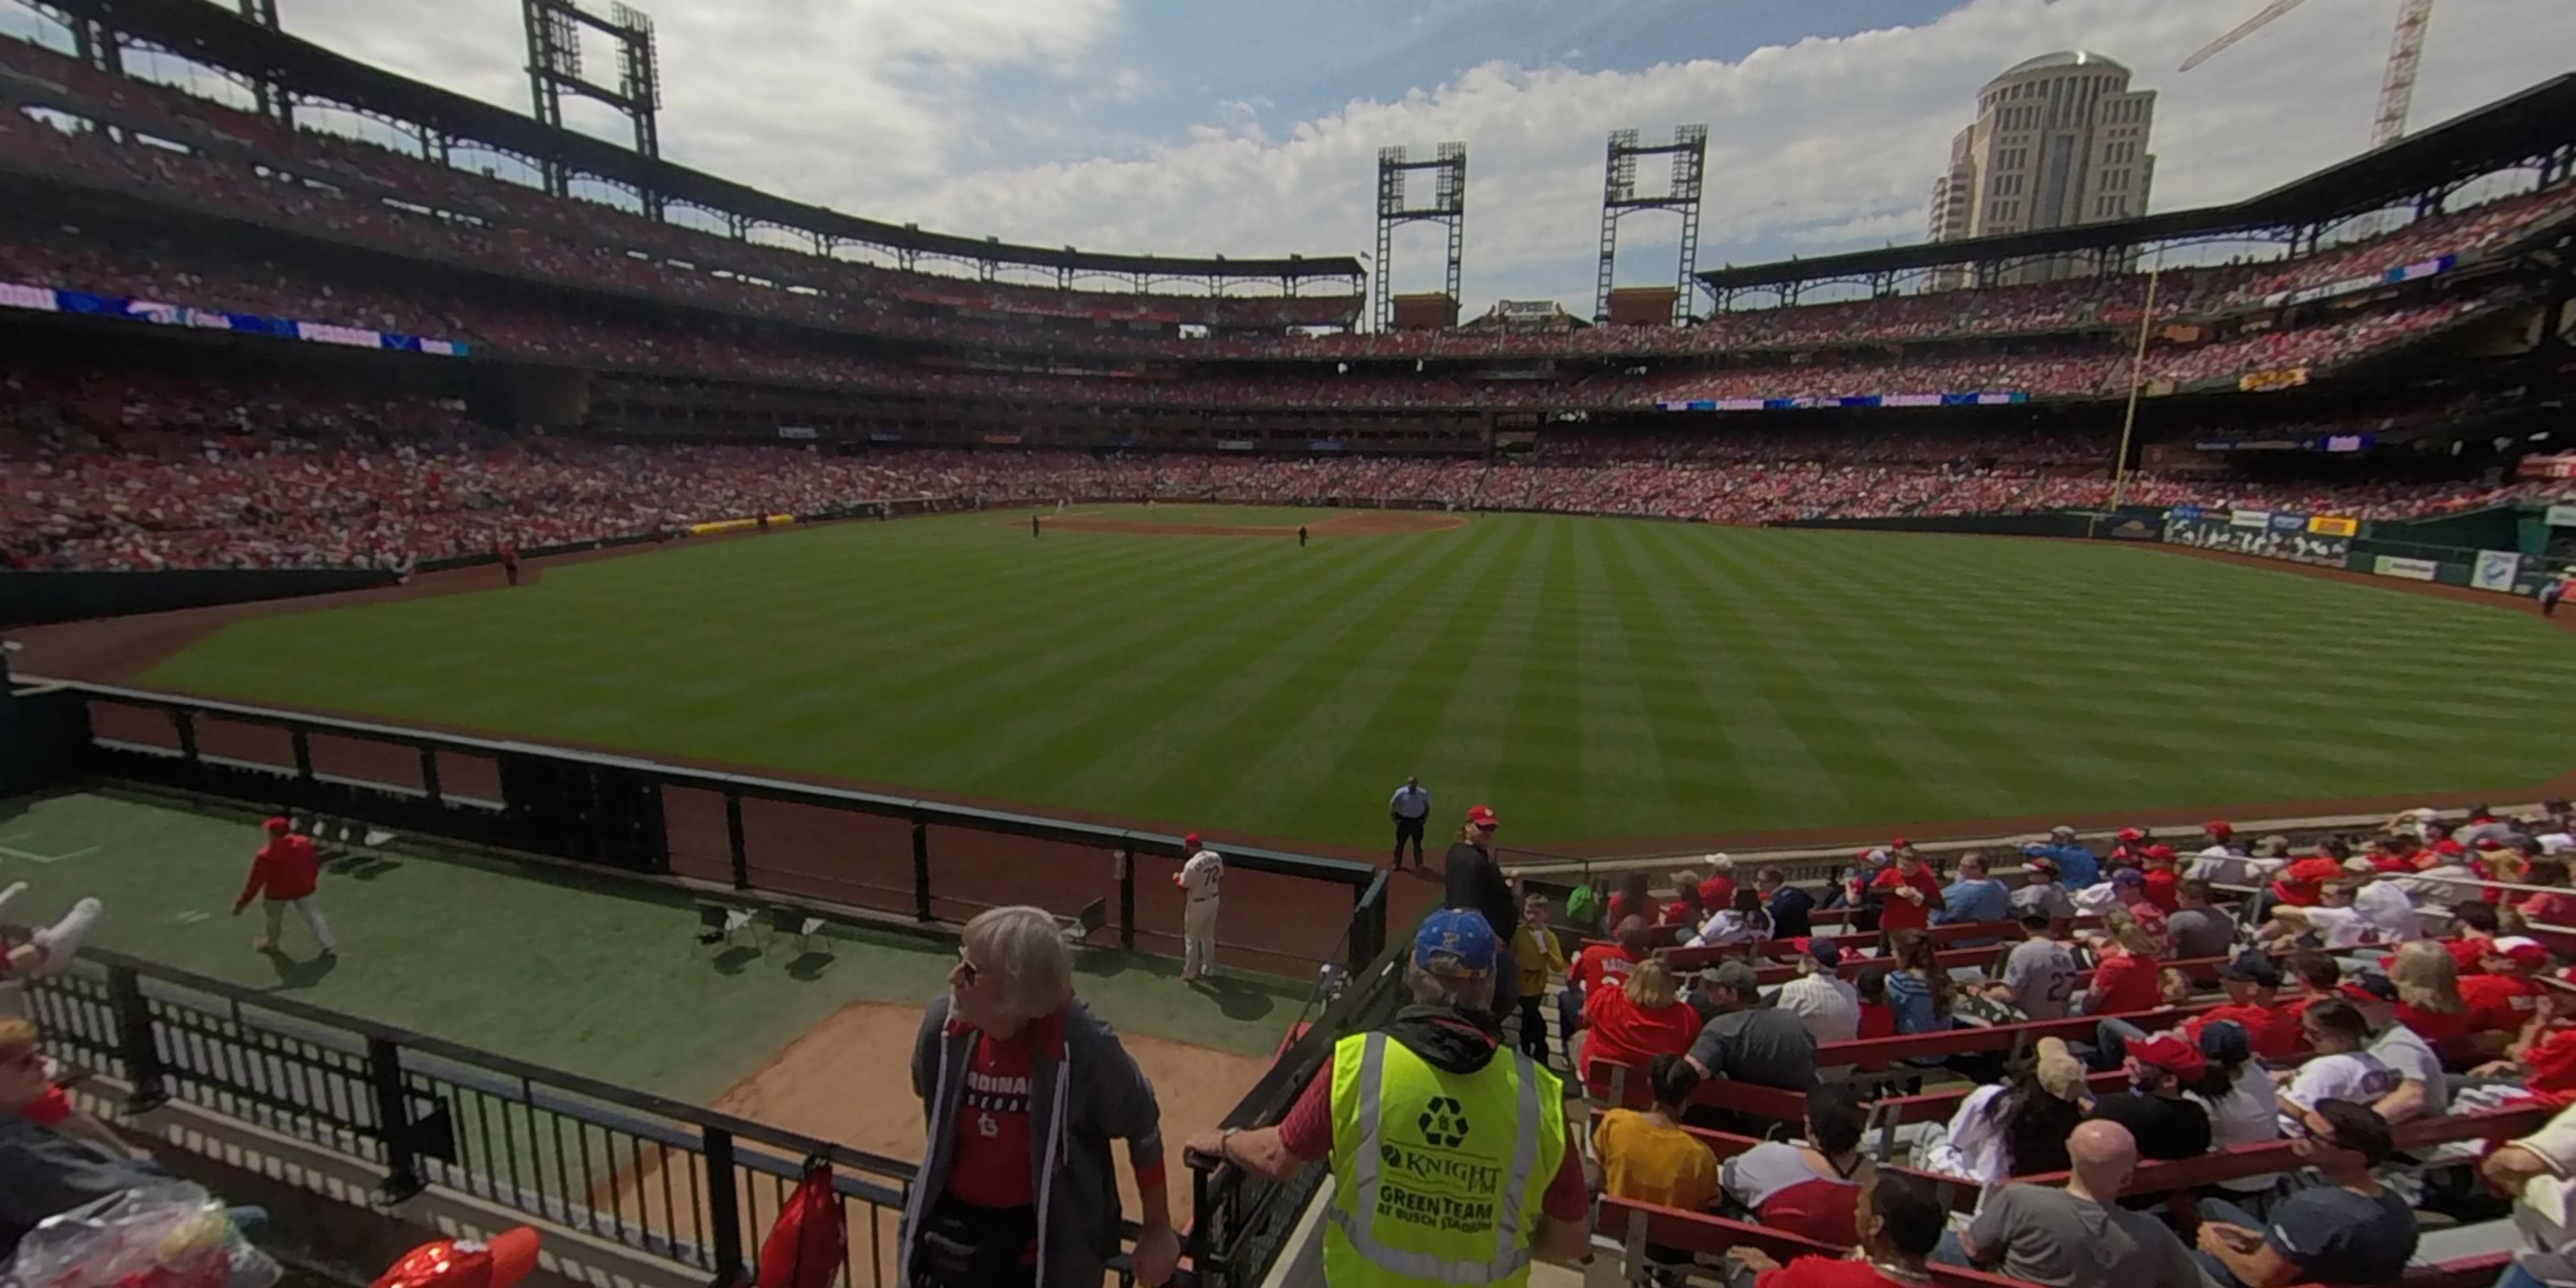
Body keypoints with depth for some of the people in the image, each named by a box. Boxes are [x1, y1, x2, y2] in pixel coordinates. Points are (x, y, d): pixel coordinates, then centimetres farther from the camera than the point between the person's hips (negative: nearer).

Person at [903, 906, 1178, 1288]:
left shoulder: (1083, 1047, -30)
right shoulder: (942, 1024, -18)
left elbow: (1143, 1130, -13)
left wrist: (1157, 1230, -4)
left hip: (1047, 1238, -3)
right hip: (953, 1224, 4)